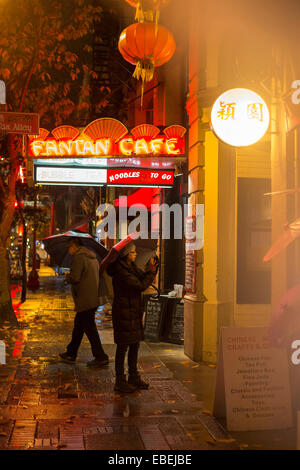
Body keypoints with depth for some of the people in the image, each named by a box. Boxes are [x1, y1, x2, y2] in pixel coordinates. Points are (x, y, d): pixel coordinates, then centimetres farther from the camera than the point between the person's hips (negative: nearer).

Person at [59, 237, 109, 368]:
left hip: (85, 300, -10)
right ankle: (71, 353, 29)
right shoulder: (92, 257, 16)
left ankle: (101, 358, 3)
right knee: (78, 324, 19)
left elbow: (75, 278, -22)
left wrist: (69, 277, 0)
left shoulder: (78, 257, -15)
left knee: (89, 328, -2)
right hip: (94, 297, 10)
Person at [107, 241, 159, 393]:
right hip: (123, 312, -9)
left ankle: (134, 377, 28)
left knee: (135, 344, 16)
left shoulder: (132, 267, 10)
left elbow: (143, 277, 8)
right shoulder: (120, 271, -19)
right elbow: (141, 286, -22)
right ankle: (120, 382, 10)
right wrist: (151, 271, -13)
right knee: (123, 346, -1)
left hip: (134, 311, 9)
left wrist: (151, 269, -10)